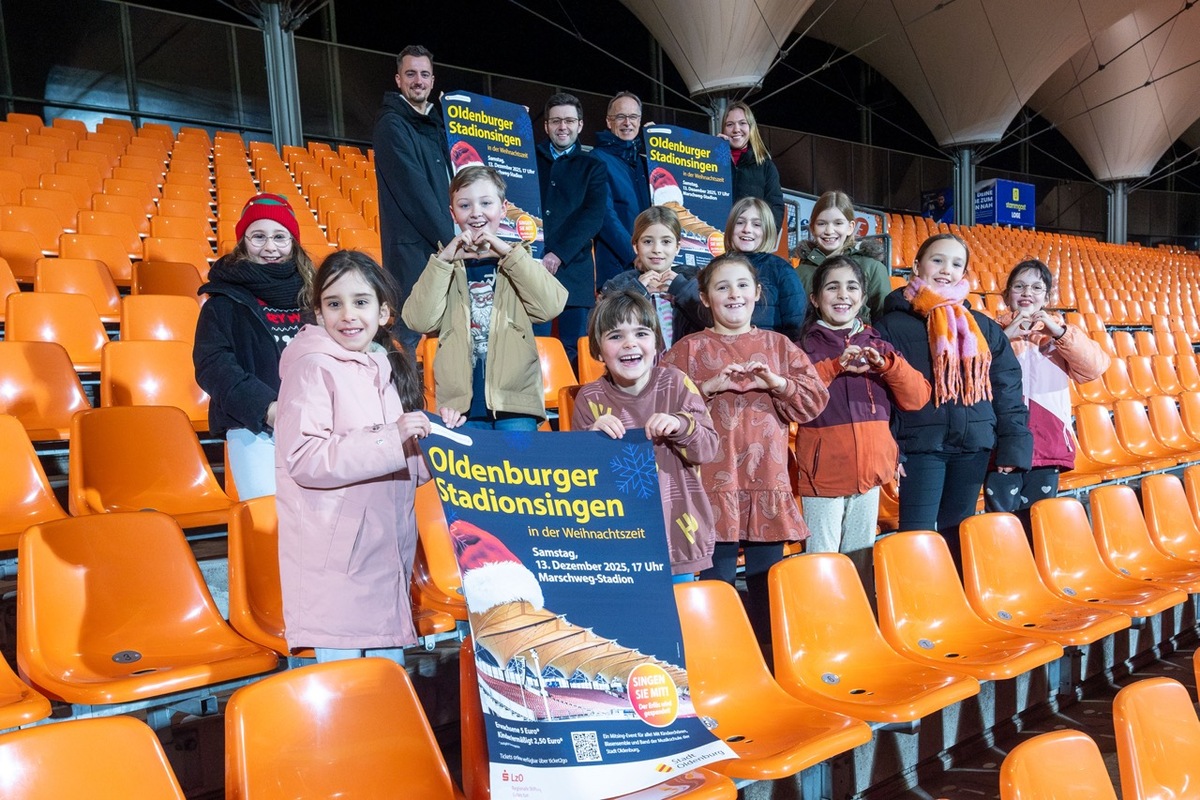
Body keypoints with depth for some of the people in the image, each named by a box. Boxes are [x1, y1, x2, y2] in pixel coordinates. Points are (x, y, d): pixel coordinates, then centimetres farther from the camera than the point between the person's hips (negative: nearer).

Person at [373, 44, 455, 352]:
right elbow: (413, 190, -15)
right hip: (413, 248, -8)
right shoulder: (392, 124, -6)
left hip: (443, 247, 8)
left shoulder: (436, 123, 18)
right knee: (412, 340, -6)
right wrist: (450, 240, -17)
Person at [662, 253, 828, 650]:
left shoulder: (779, 345, 12)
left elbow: (815, 399, 6)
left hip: (769, 482, 3)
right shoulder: (690, 348, 4)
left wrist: (777, 383, -9)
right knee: (716, 579, 1)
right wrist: (709, 388, -14)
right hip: (715, 482, -2)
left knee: (767, 581, 11)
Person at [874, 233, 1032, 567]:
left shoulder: (983, 328, 10)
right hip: (919, 446, -4)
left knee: (959, 536, 15)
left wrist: (1013, 445, 1)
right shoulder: (894, 324, -3)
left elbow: (1007, 388, 8)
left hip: (974, 446, 4)